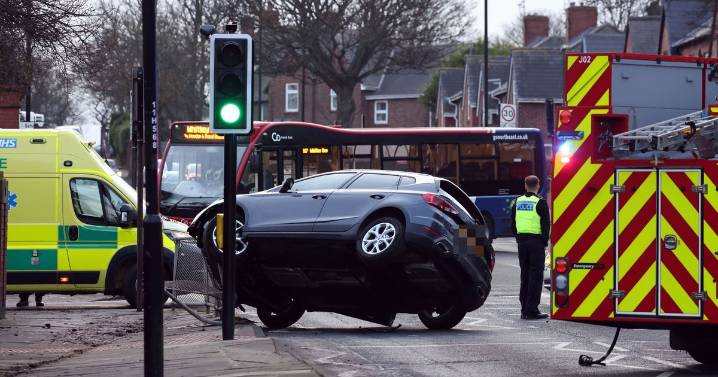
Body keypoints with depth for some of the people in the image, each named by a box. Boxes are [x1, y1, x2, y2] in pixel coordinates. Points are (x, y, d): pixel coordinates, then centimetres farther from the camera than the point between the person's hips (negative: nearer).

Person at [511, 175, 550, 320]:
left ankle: (524, 310, 14)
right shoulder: (540, 203, -9)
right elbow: (546, 225, -11)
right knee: (536, 276, -3)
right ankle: (531, 310, -7)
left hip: (522, 241, 6)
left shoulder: (517, 202, 9)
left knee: (525, 275, 13)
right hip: (536, 241, -6)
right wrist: (545, 241, -2)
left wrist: (518, 238, 16)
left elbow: (513, 224, 13)